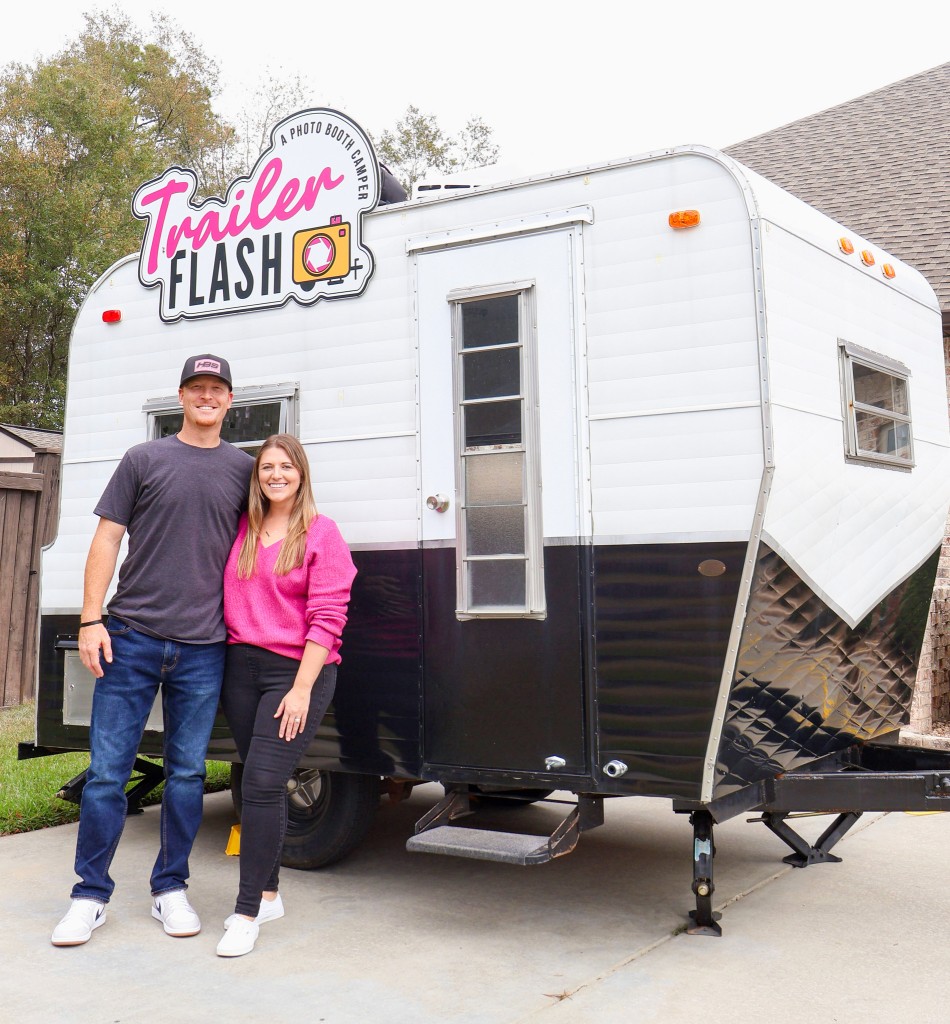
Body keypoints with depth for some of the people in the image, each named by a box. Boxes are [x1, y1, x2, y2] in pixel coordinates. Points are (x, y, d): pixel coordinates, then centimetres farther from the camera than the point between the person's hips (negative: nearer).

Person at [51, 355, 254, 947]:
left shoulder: (244, 470, 10)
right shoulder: (145, 460, 7)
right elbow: (108, 540, 5)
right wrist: (91, 620, -4)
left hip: (202, 649, 1)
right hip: (132, 637, -1)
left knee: (187, 773, 8)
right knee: (108, 770, 1)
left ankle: (171, 889, 21)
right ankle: (91, 896, 13)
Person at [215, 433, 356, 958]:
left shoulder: (321, 532, -4)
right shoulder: (242, 530, 10)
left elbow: (327, 618, -9)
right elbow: (227, 598, 18)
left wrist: (301, 688, -14)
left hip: (297, 672, -5)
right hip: (241, 665, 5)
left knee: (263, 782, -12)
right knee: (260, 783, 10)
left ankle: (247, 912, -4)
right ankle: (268, 894, 23)